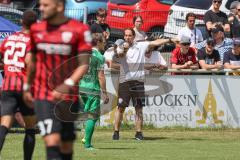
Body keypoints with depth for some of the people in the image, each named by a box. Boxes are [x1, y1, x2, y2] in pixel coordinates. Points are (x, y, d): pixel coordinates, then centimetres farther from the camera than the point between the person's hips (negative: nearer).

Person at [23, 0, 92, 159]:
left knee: (67, 141, 11)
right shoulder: (36, 29, 5)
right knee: (52, 140, -16)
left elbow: (84, 65, -11)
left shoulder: (79, 30, -8)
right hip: (43, 95, 1)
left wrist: (68, 84, -25)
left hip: (68, 96, -1)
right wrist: (27, 86, 25)